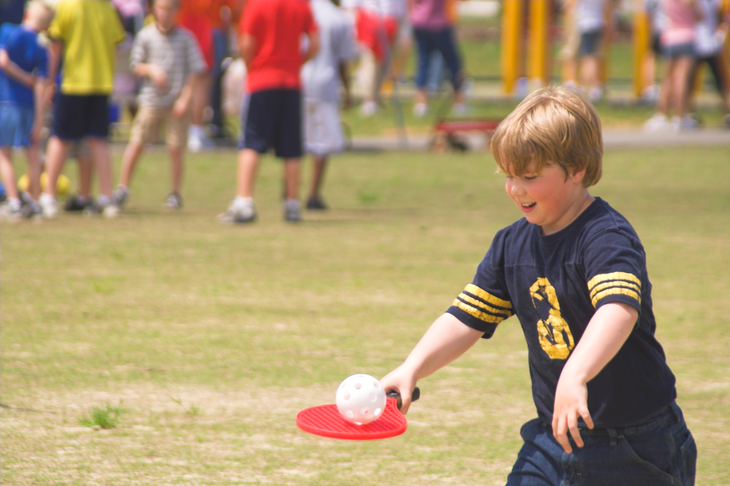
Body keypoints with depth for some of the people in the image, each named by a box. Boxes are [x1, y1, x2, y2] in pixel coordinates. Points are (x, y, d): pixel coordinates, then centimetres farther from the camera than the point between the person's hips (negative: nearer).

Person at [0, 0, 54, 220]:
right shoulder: (41, 51, 0)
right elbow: (41, 87, -4)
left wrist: (26, 79, -1)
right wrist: (38, 123, -3)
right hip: (28, 105, 2)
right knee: (33, 155, 12)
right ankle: (35, 203, 9)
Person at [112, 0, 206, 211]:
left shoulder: (185, 37, 1)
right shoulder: (145, 35, 4)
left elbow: (195, 70, 2)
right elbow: (135, 65, 9)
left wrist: (185, 99, -6)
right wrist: (152, 69, -12)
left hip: (177, 103, -1)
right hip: (151, 100, 1)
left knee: (176, 147, -1)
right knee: (137, 143, -4)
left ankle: (175, 193, 13)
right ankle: (122, 188, 7)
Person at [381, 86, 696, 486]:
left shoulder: (606, 237, -20)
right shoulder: (511, 245, 5)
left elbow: (619, 310, -38)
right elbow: (466, 319, 8)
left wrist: (575, 376, -53)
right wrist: (411, 370, -9)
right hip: (553, 441, 6)